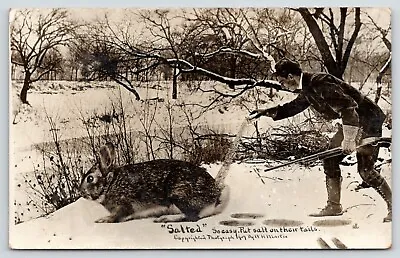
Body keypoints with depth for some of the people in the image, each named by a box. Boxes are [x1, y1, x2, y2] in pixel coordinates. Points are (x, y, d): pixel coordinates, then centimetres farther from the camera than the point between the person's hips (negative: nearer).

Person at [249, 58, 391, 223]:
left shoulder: (320, 83, -25)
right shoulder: (307, 89, 6)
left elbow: (348, 107, -29)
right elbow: (293, 107, 25)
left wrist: (348, 140, -28)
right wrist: (266, 112, 22)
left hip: (369, 121, -10)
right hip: (352, 122, 10)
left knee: (365, 170, -11)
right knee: (330, 159, 8)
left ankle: (393, 206, 6)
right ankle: (334, 206, 16)